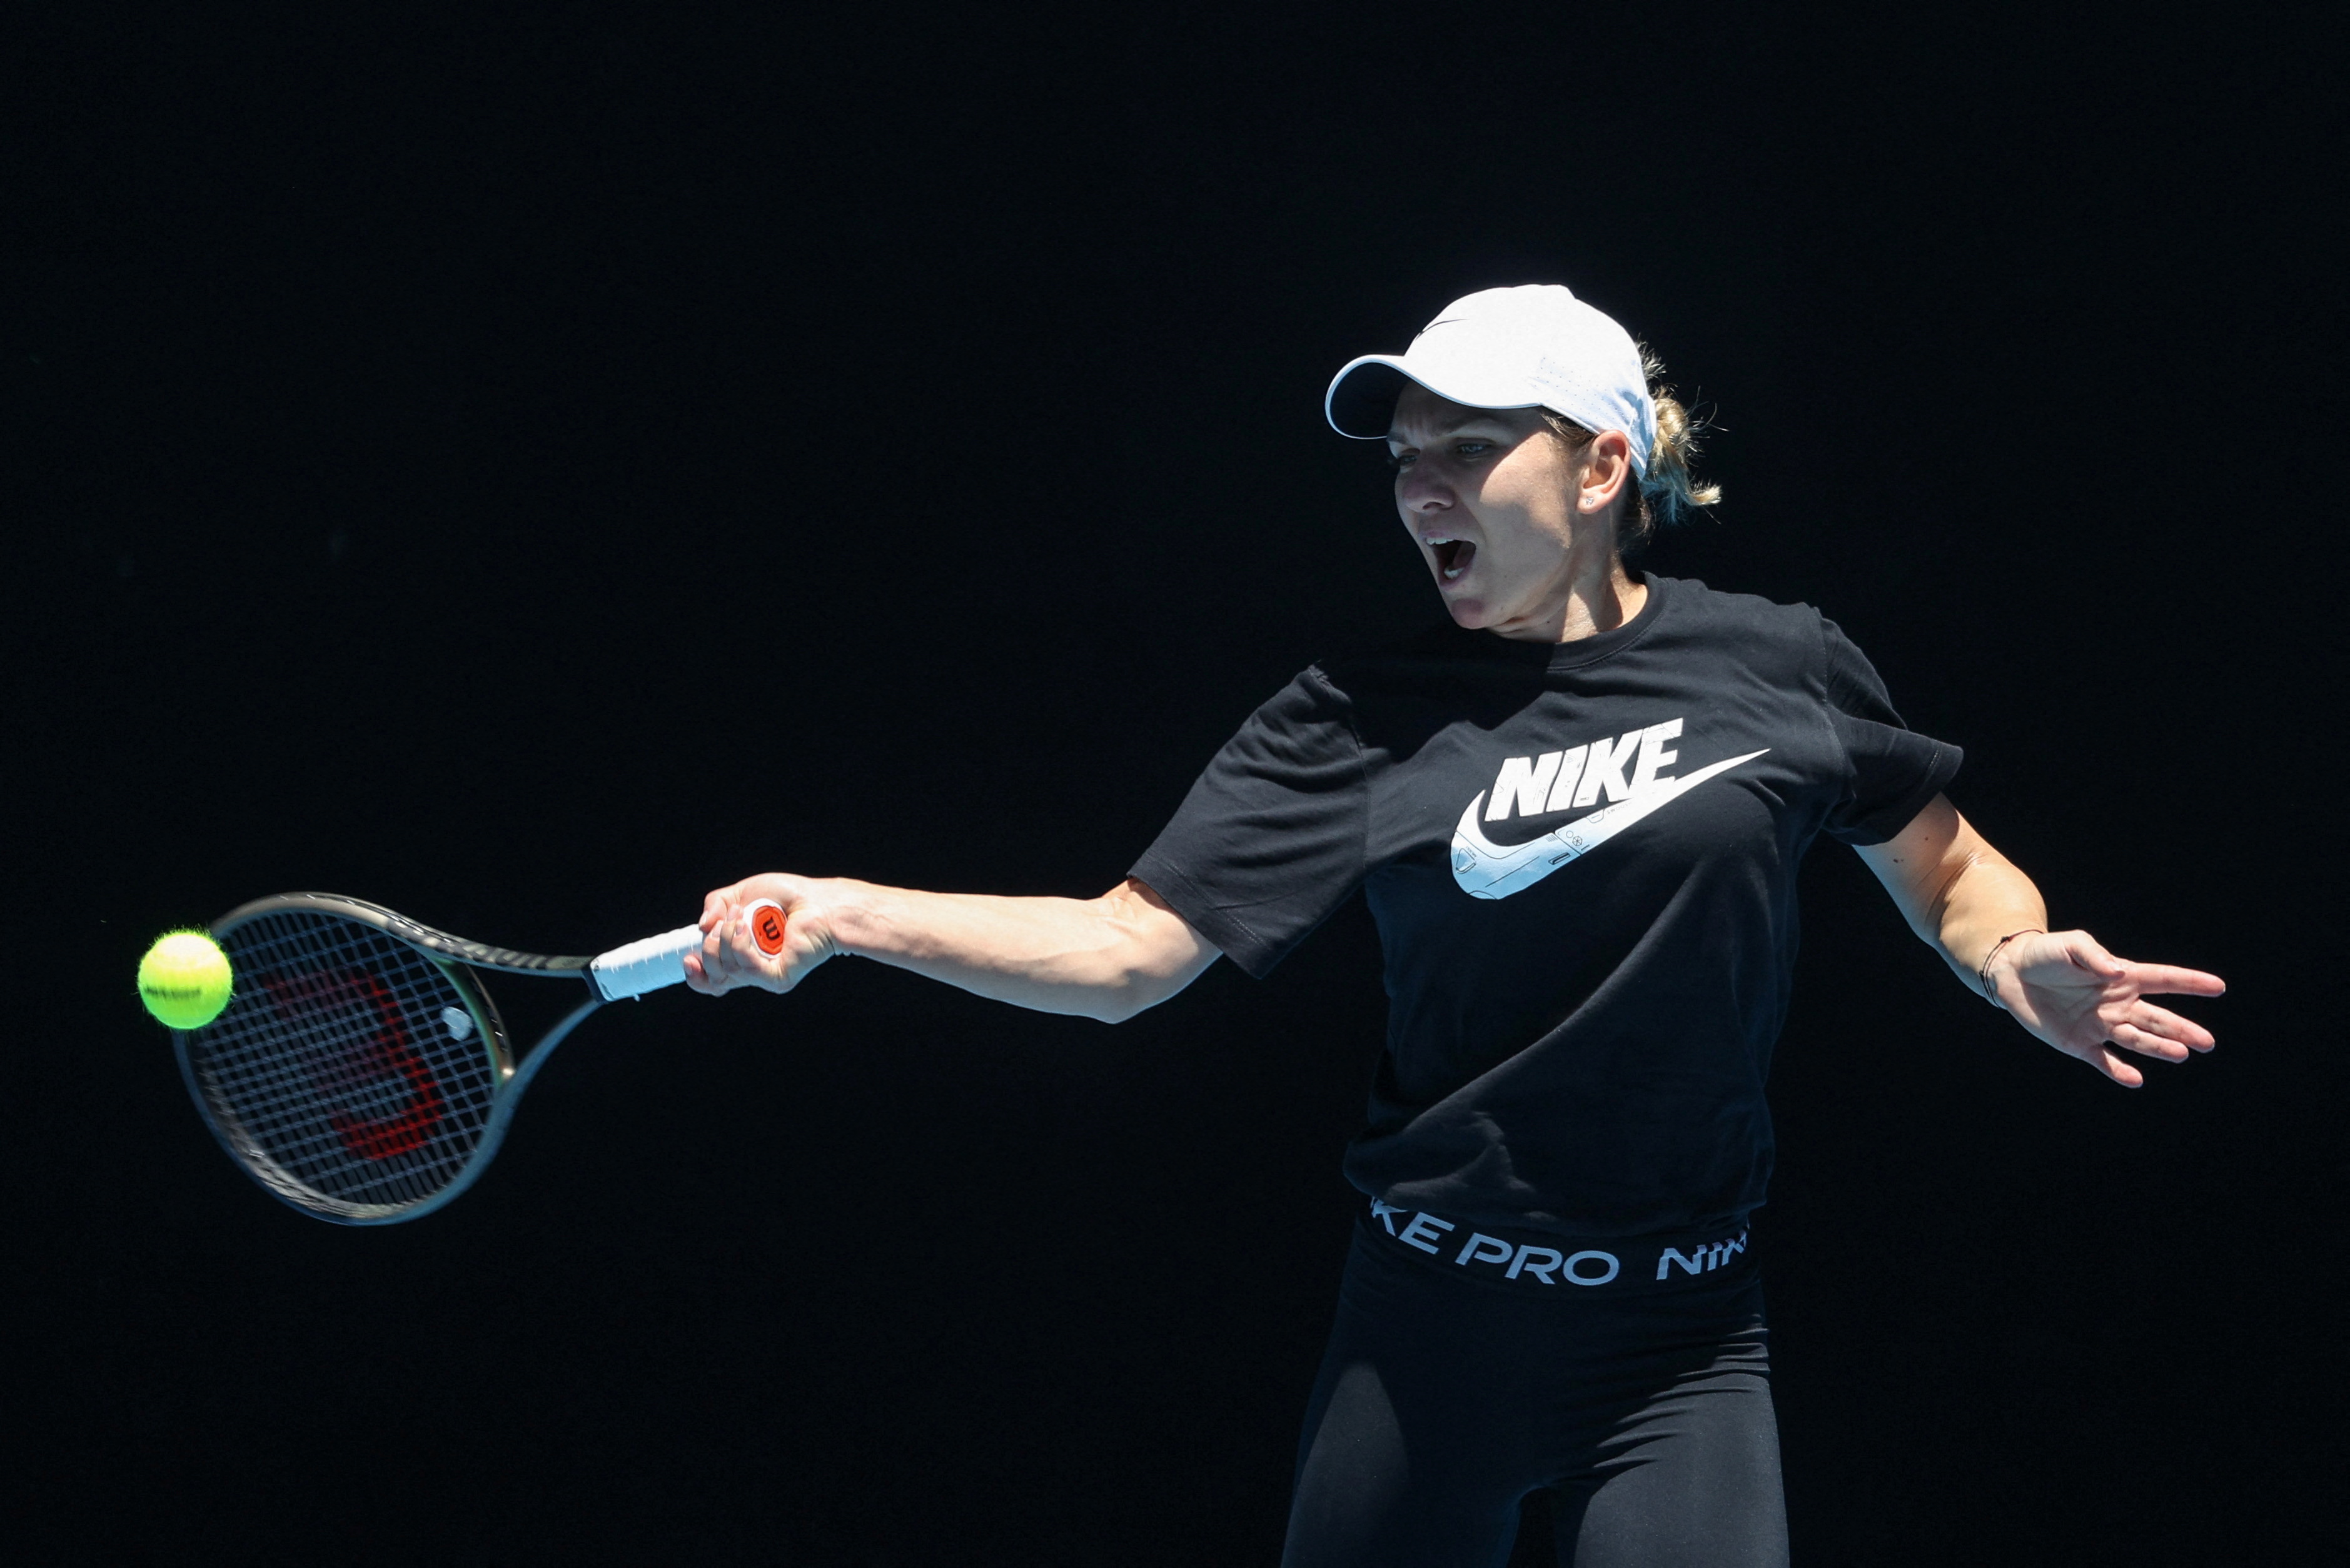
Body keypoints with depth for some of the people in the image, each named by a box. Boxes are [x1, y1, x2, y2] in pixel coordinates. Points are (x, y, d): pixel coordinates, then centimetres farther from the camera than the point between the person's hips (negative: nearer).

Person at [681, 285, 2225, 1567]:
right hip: (1432, 1326, 0)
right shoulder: (1363, 717, -3)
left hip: (1678, 1346, 0)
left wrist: (2018, 959, -8)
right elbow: (1128, 948, -7)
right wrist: (847, 914, -20)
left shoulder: (1782, 666, 0)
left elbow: (1949, 872, 14)